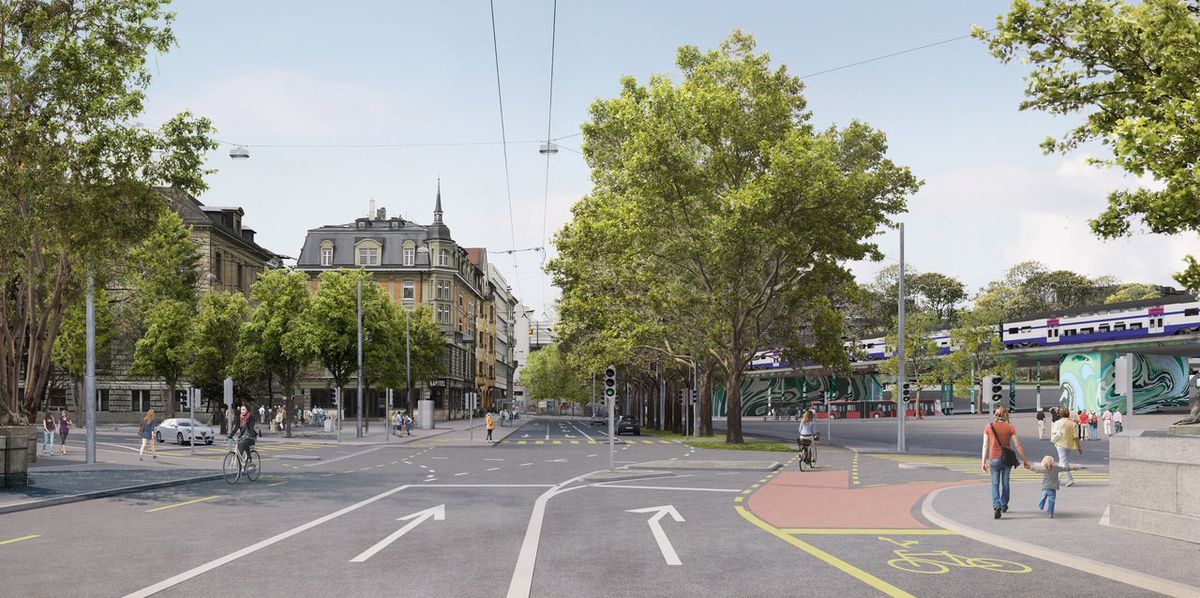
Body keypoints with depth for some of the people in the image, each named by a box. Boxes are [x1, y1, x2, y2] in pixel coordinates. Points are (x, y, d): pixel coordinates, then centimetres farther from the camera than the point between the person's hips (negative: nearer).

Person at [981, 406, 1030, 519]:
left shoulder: (989, 427, -2)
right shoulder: (1010, 427, -4)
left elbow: (985, 446, -3)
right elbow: (1017, 445, -3)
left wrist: (984, 461, 2)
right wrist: (1024, 460, 5)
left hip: (994, 458, -1)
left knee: (995, 483, 6)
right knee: (1005, 482, 17)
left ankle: (996, 506, -14)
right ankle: (1004, 505, 31)